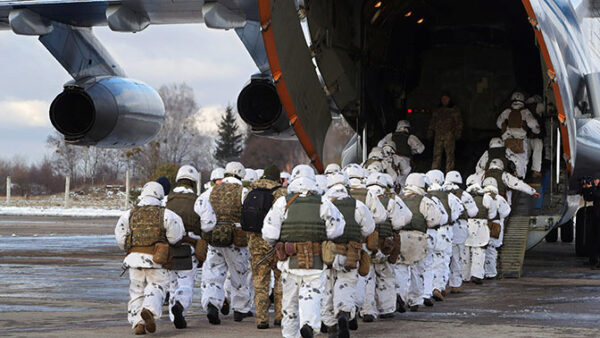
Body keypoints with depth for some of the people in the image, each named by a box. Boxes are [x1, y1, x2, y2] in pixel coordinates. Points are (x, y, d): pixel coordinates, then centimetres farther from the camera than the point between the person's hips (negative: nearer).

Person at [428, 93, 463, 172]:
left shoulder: (454, 110, 8)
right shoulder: (437, 111, 19)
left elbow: (459, 122, 4)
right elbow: (432, 122, 23)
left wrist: (458, 132, -7)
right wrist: (430, 132, 13)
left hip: (449, 135, -3)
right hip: (438, 135, 3)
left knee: (449, 154, -3)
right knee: (437, 154, 0)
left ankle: (449, 173, 0)